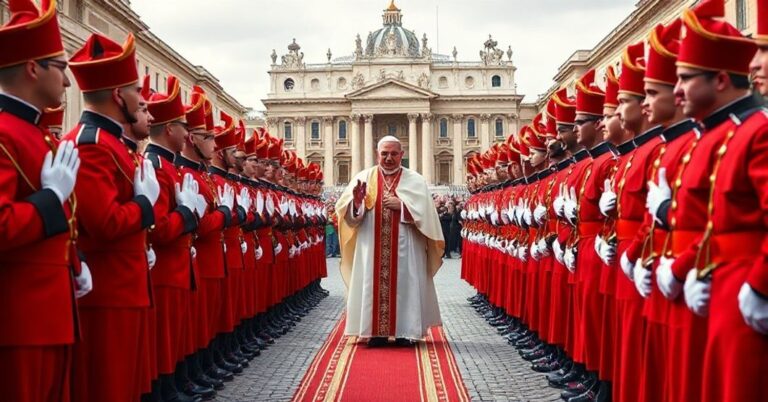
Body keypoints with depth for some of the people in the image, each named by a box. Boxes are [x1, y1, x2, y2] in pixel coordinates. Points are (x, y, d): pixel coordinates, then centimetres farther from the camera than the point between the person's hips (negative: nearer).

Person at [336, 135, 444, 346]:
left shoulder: (415, 180, 5)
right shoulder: (364, 177, 8)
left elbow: (424, 212, -5)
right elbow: (349, 213, -1)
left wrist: (401, 205, -15)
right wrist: (357, 200, -21)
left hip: (405, 247, -1)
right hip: (372, 247, 1)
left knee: (404, 285, -1)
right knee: (374, 285, 0)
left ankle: (403, 331, 6)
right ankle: (377, 332, 7)